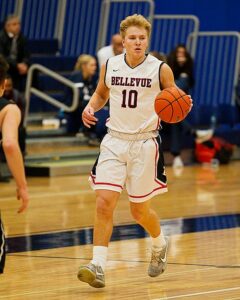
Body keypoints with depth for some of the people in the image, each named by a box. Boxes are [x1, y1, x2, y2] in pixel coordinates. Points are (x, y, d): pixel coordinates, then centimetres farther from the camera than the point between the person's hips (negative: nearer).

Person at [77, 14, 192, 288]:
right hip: (114, 141, 2)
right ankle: (98, 266, -13)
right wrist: (90, 108, -1)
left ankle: (160, 245, 39)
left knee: (139, 210, 8)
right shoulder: (110, 67, 2)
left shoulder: (161, 70, -6)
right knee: (104, 203, -13)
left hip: (145, 143, -2)